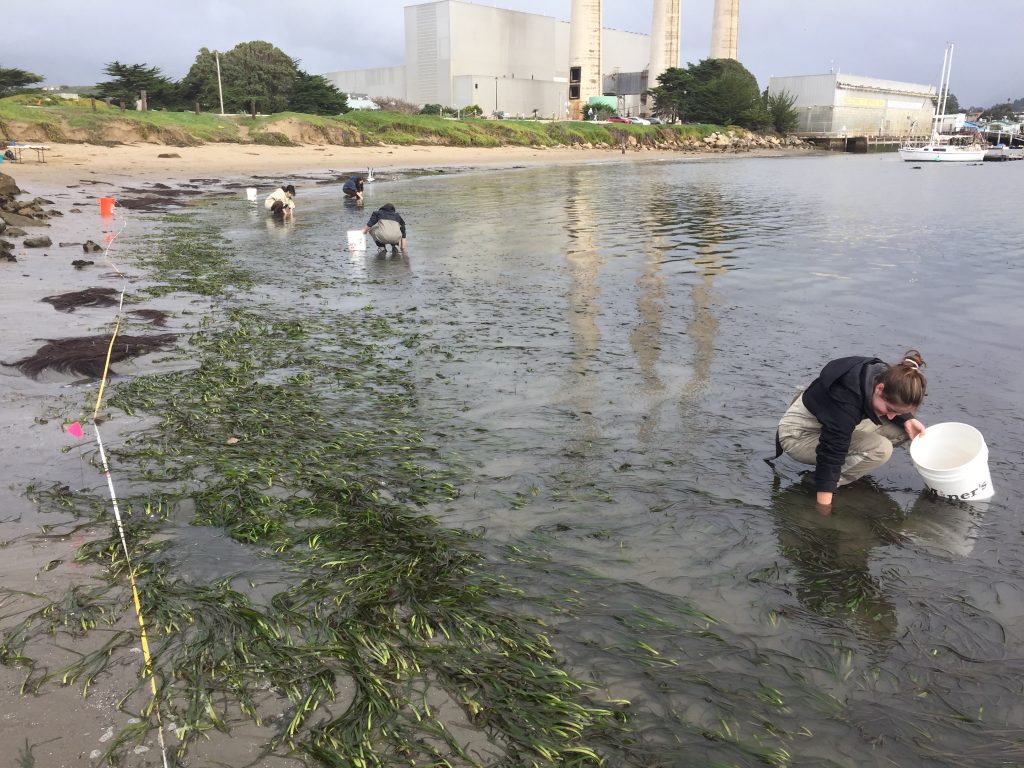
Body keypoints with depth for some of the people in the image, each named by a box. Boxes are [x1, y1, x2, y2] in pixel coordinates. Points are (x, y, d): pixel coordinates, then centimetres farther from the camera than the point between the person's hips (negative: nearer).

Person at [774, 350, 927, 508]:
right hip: (799, 435, -8)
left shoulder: (886, 376, -15)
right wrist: (824, 507, -37)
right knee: (880, 449, -26)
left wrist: (907, 419, -12)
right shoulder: (846, 400, -38)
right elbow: (831, 454, -37)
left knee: (903, 428, -5)